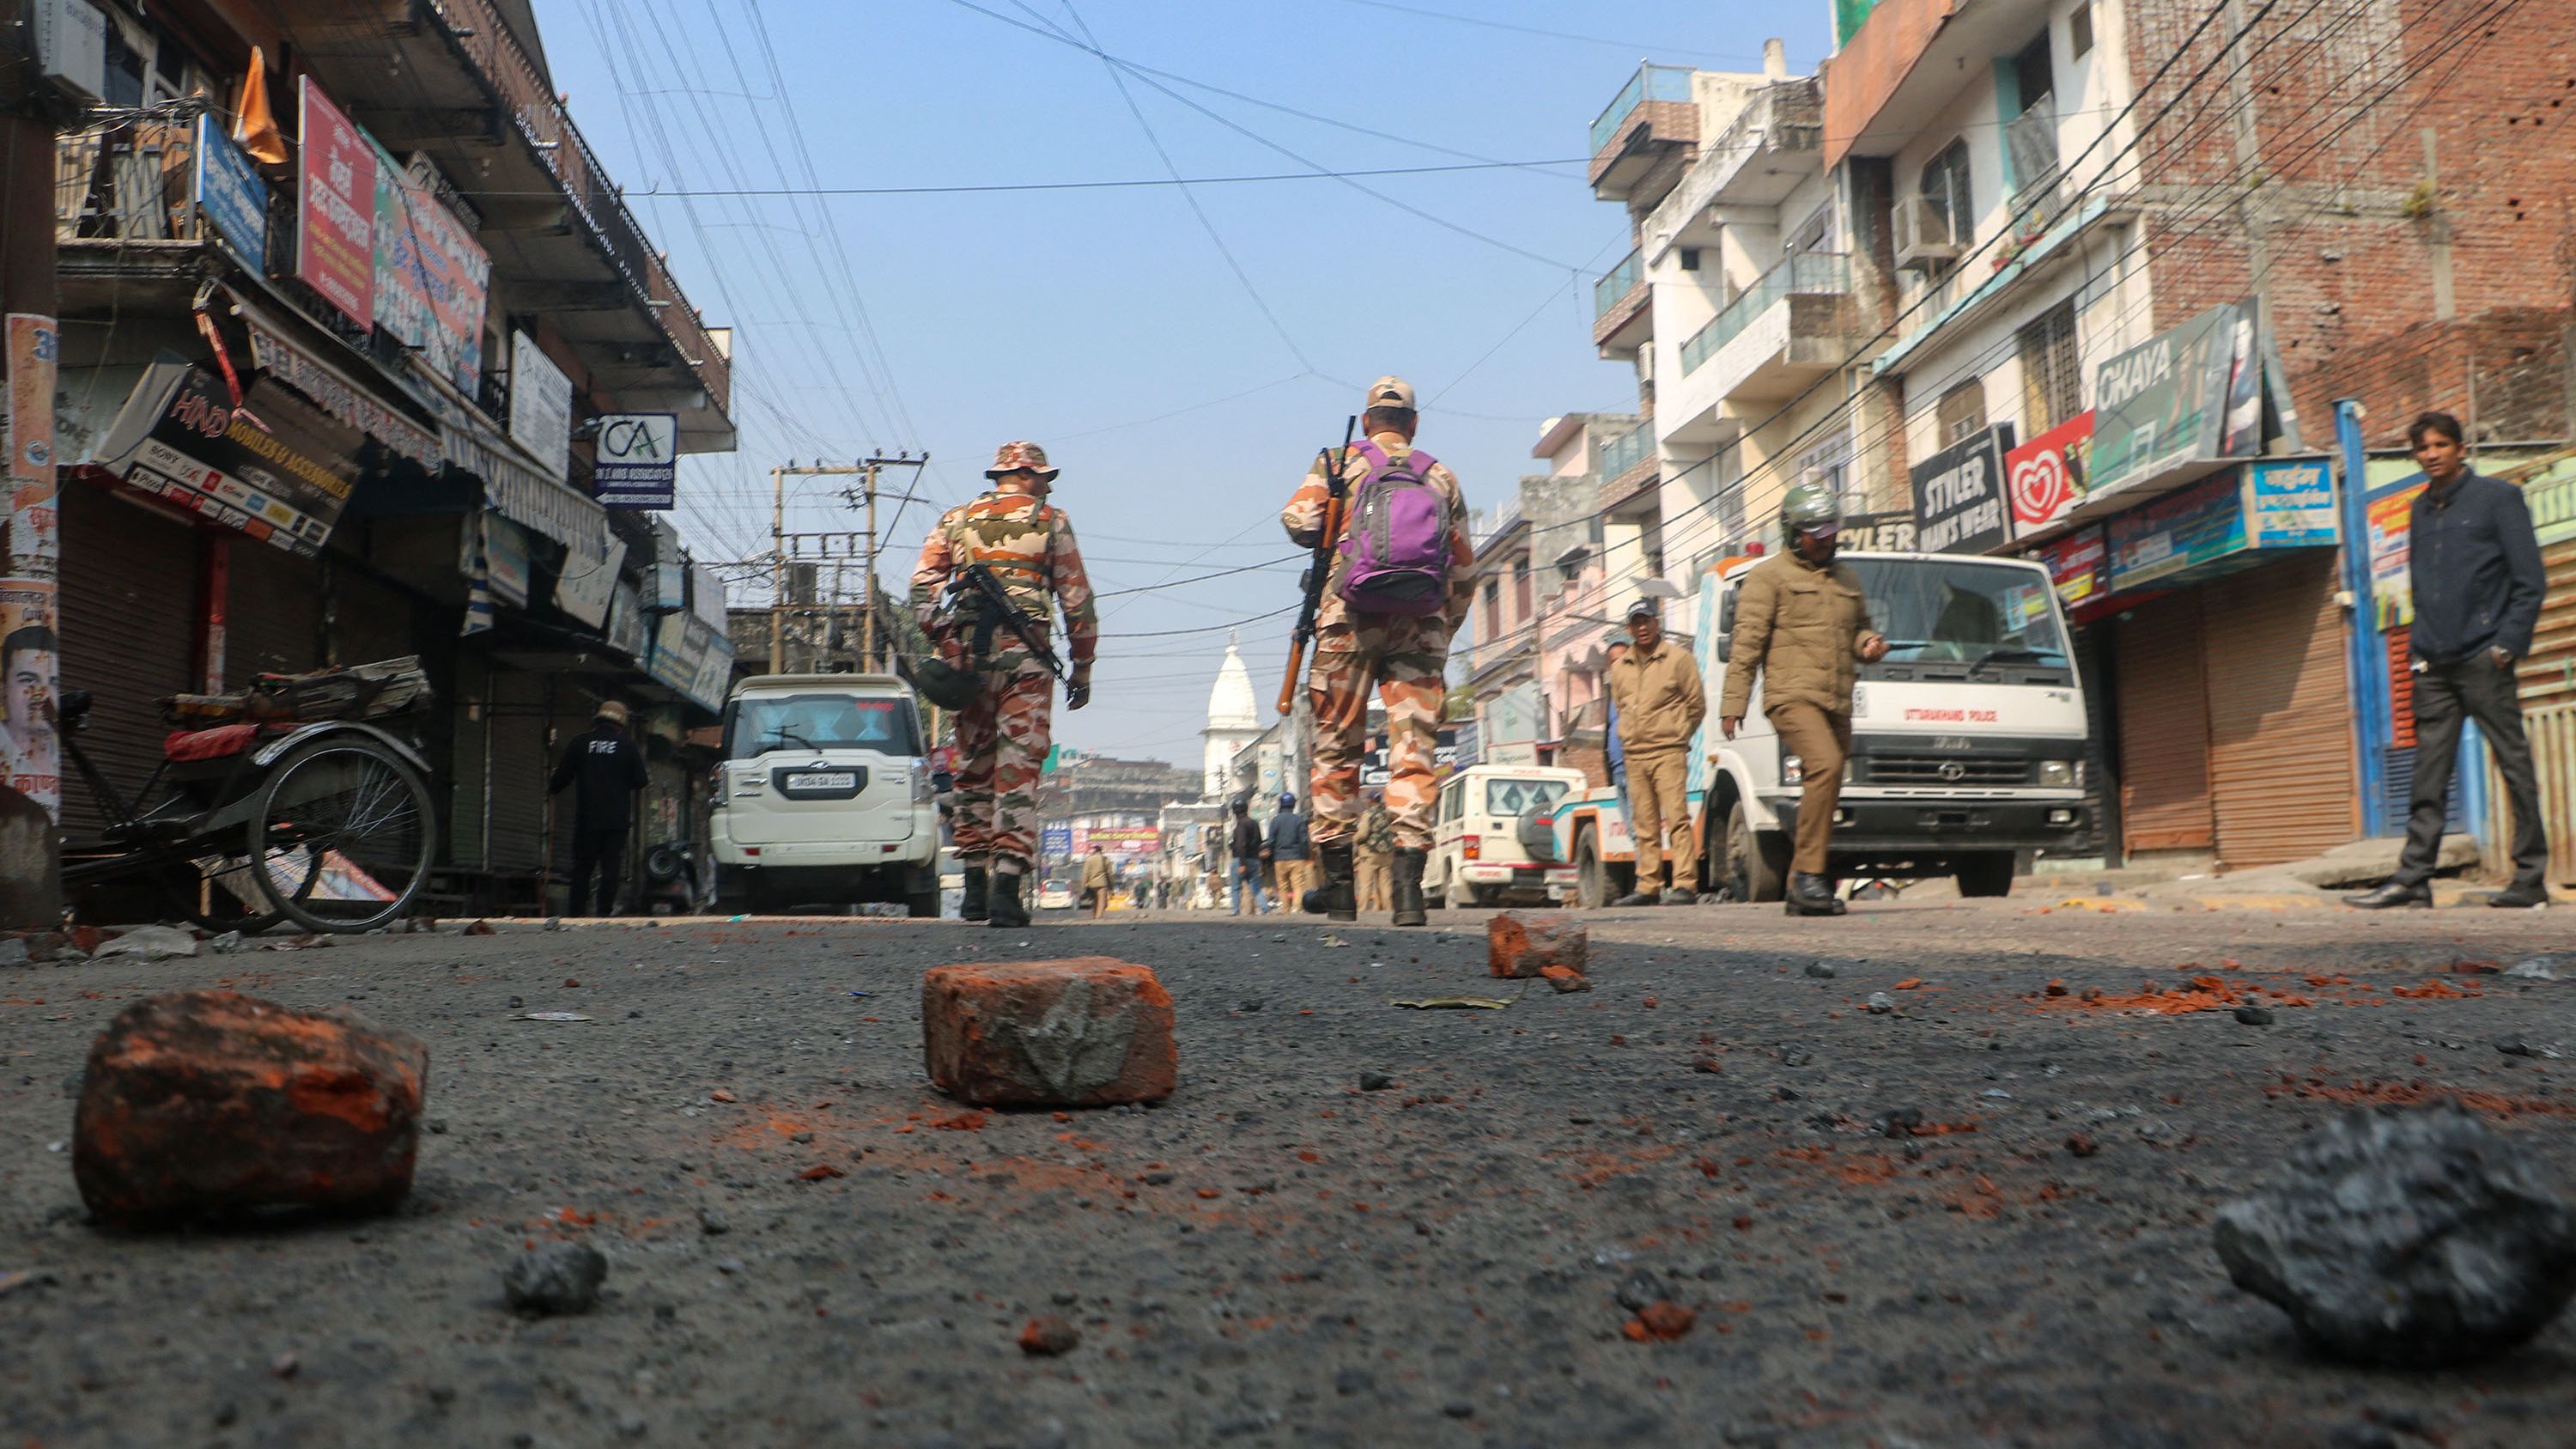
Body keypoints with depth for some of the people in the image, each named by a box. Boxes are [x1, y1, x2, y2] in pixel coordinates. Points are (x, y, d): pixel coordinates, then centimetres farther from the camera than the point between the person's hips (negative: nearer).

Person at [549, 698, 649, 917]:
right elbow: (639, 782, 1)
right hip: (617, 820, 0)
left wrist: (551, 789, 26)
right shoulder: (629, 746, 0)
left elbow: (562, 777, 5)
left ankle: (577, 912, 5)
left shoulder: (579, 742, 1)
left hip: (586, 818, 1)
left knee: (582, 867, 8)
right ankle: (604, 913, -1)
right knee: (610, 868, 2)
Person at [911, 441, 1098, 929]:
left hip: (966, 652, 3)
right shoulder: (1050, 521, 10)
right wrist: (1082, 668, 11)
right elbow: (1077, 600, 7)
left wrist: (941, 641, 2)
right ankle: (1007, 885, -13)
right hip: (1024, 654, -3)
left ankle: (975, 886, 16)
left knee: (973, 769, 12)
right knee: (1017, 769, -5)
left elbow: (923, 586, 4)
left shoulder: (956, 520, 17)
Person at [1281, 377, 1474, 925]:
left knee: (1336, 748, 8)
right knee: (1413, 753, -1)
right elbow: (1464, 570, 13)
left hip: (1350, 617, -1)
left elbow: (1299, 521, -6)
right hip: (1421, 625, 1)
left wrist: (1333, 539, 16)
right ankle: (1407, 886, -11)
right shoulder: (1442, 477, 16)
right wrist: (1443, 633, 22)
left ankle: (1339, 883, 10)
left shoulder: (1339, 463, 10)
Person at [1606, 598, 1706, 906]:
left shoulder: (1678, 658, 1)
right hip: (1634, 756, 5)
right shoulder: (1620, 667, 15)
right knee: (1645, 825, 6)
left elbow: (1697, 704, 4)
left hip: (1669, 752, -5)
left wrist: (1677, 735, 8)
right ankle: (1648, 886, 9)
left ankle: (1684, 884, -13)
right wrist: (1629, 738, 15)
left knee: (1677, 817, -12)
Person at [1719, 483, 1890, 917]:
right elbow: (1747, 643, -1)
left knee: (1825, 791, 5)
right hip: (1792, 696, -7)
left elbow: (1859, 627, 33)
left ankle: (1800, 891, 14)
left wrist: (1869, 643, 7)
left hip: (1837, 702, 7)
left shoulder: (1847, 579, 23)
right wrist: (1733, 703, -8)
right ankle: (1809, 873, -24)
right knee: (1826, 766, -27)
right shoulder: (1770, 576, 4)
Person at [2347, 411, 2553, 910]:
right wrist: (2420, 642, 11)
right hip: (2434, 663, 5)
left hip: (2483, 659, -5)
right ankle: (2413, 877, 3)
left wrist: (2507, 644, -11)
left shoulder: (2497, 497, 1)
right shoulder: (2421, 509, 16)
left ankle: (2532, 879, 4)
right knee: (2429, 774, 4)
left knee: (2515, 765, 0)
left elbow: (2531, 582, -3)